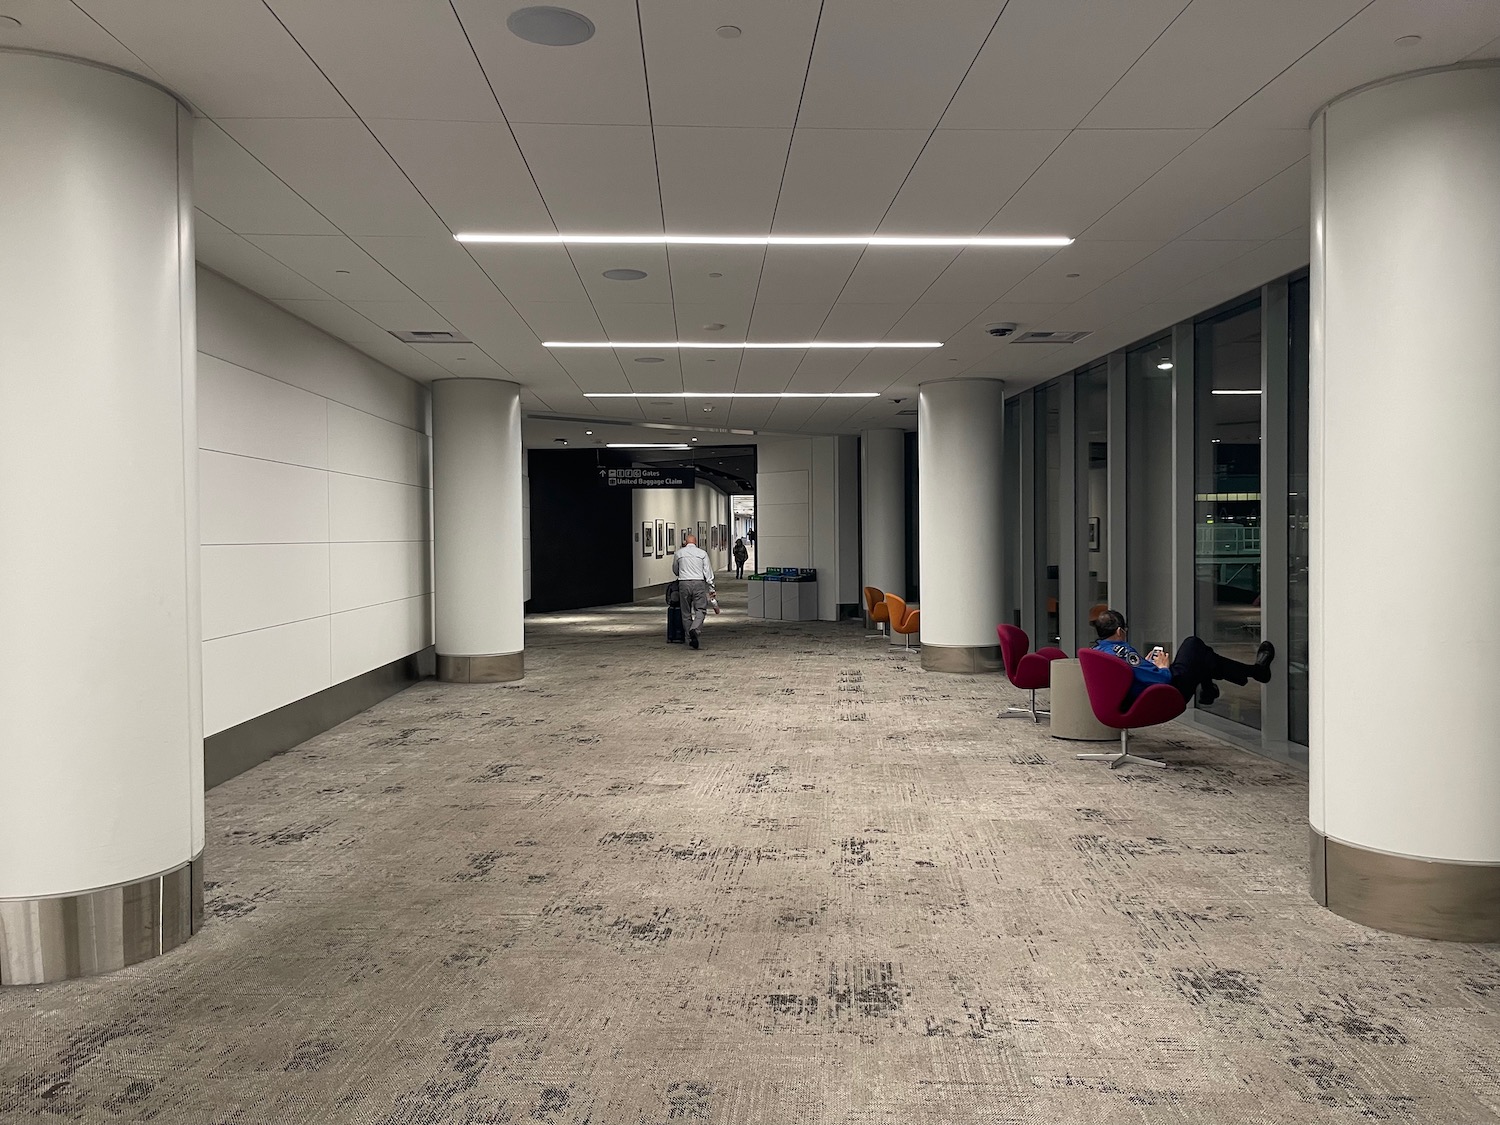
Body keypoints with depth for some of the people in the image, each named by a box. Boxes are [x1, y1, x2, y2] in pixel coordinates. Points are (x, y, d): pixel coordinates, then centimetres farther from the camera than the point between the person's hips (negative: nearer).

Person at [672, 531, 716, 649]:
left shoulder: (679, 553, 8)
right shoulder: (702, 553, 4)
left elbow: (675, 570, 20)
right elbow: (708, 572, 3)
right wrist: (711, 589, 6)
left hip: (683, 583, 2)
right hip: (699, 583, -2)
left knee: (686, 612, 10)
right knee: (701, 609, 2)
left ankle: (690, 639, 10)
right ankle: (695, 629, -25)